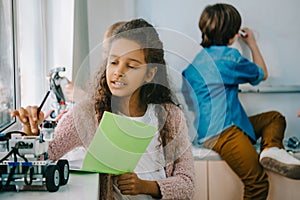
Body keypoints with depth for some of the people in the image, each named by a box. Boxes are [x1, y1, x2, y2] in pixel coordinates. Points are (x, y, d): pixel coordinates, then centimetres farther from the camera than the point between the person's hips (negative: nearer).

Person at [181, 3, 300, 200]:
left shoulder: (198, 56, 14)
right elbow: (262, 74, 11)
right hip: (220, 132, -10)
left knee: (275, 117, 13)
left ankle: (271, 148, -16)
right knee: (258, 183, -17)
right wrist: (253, 43, 25)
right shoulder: (228, 56, -8)